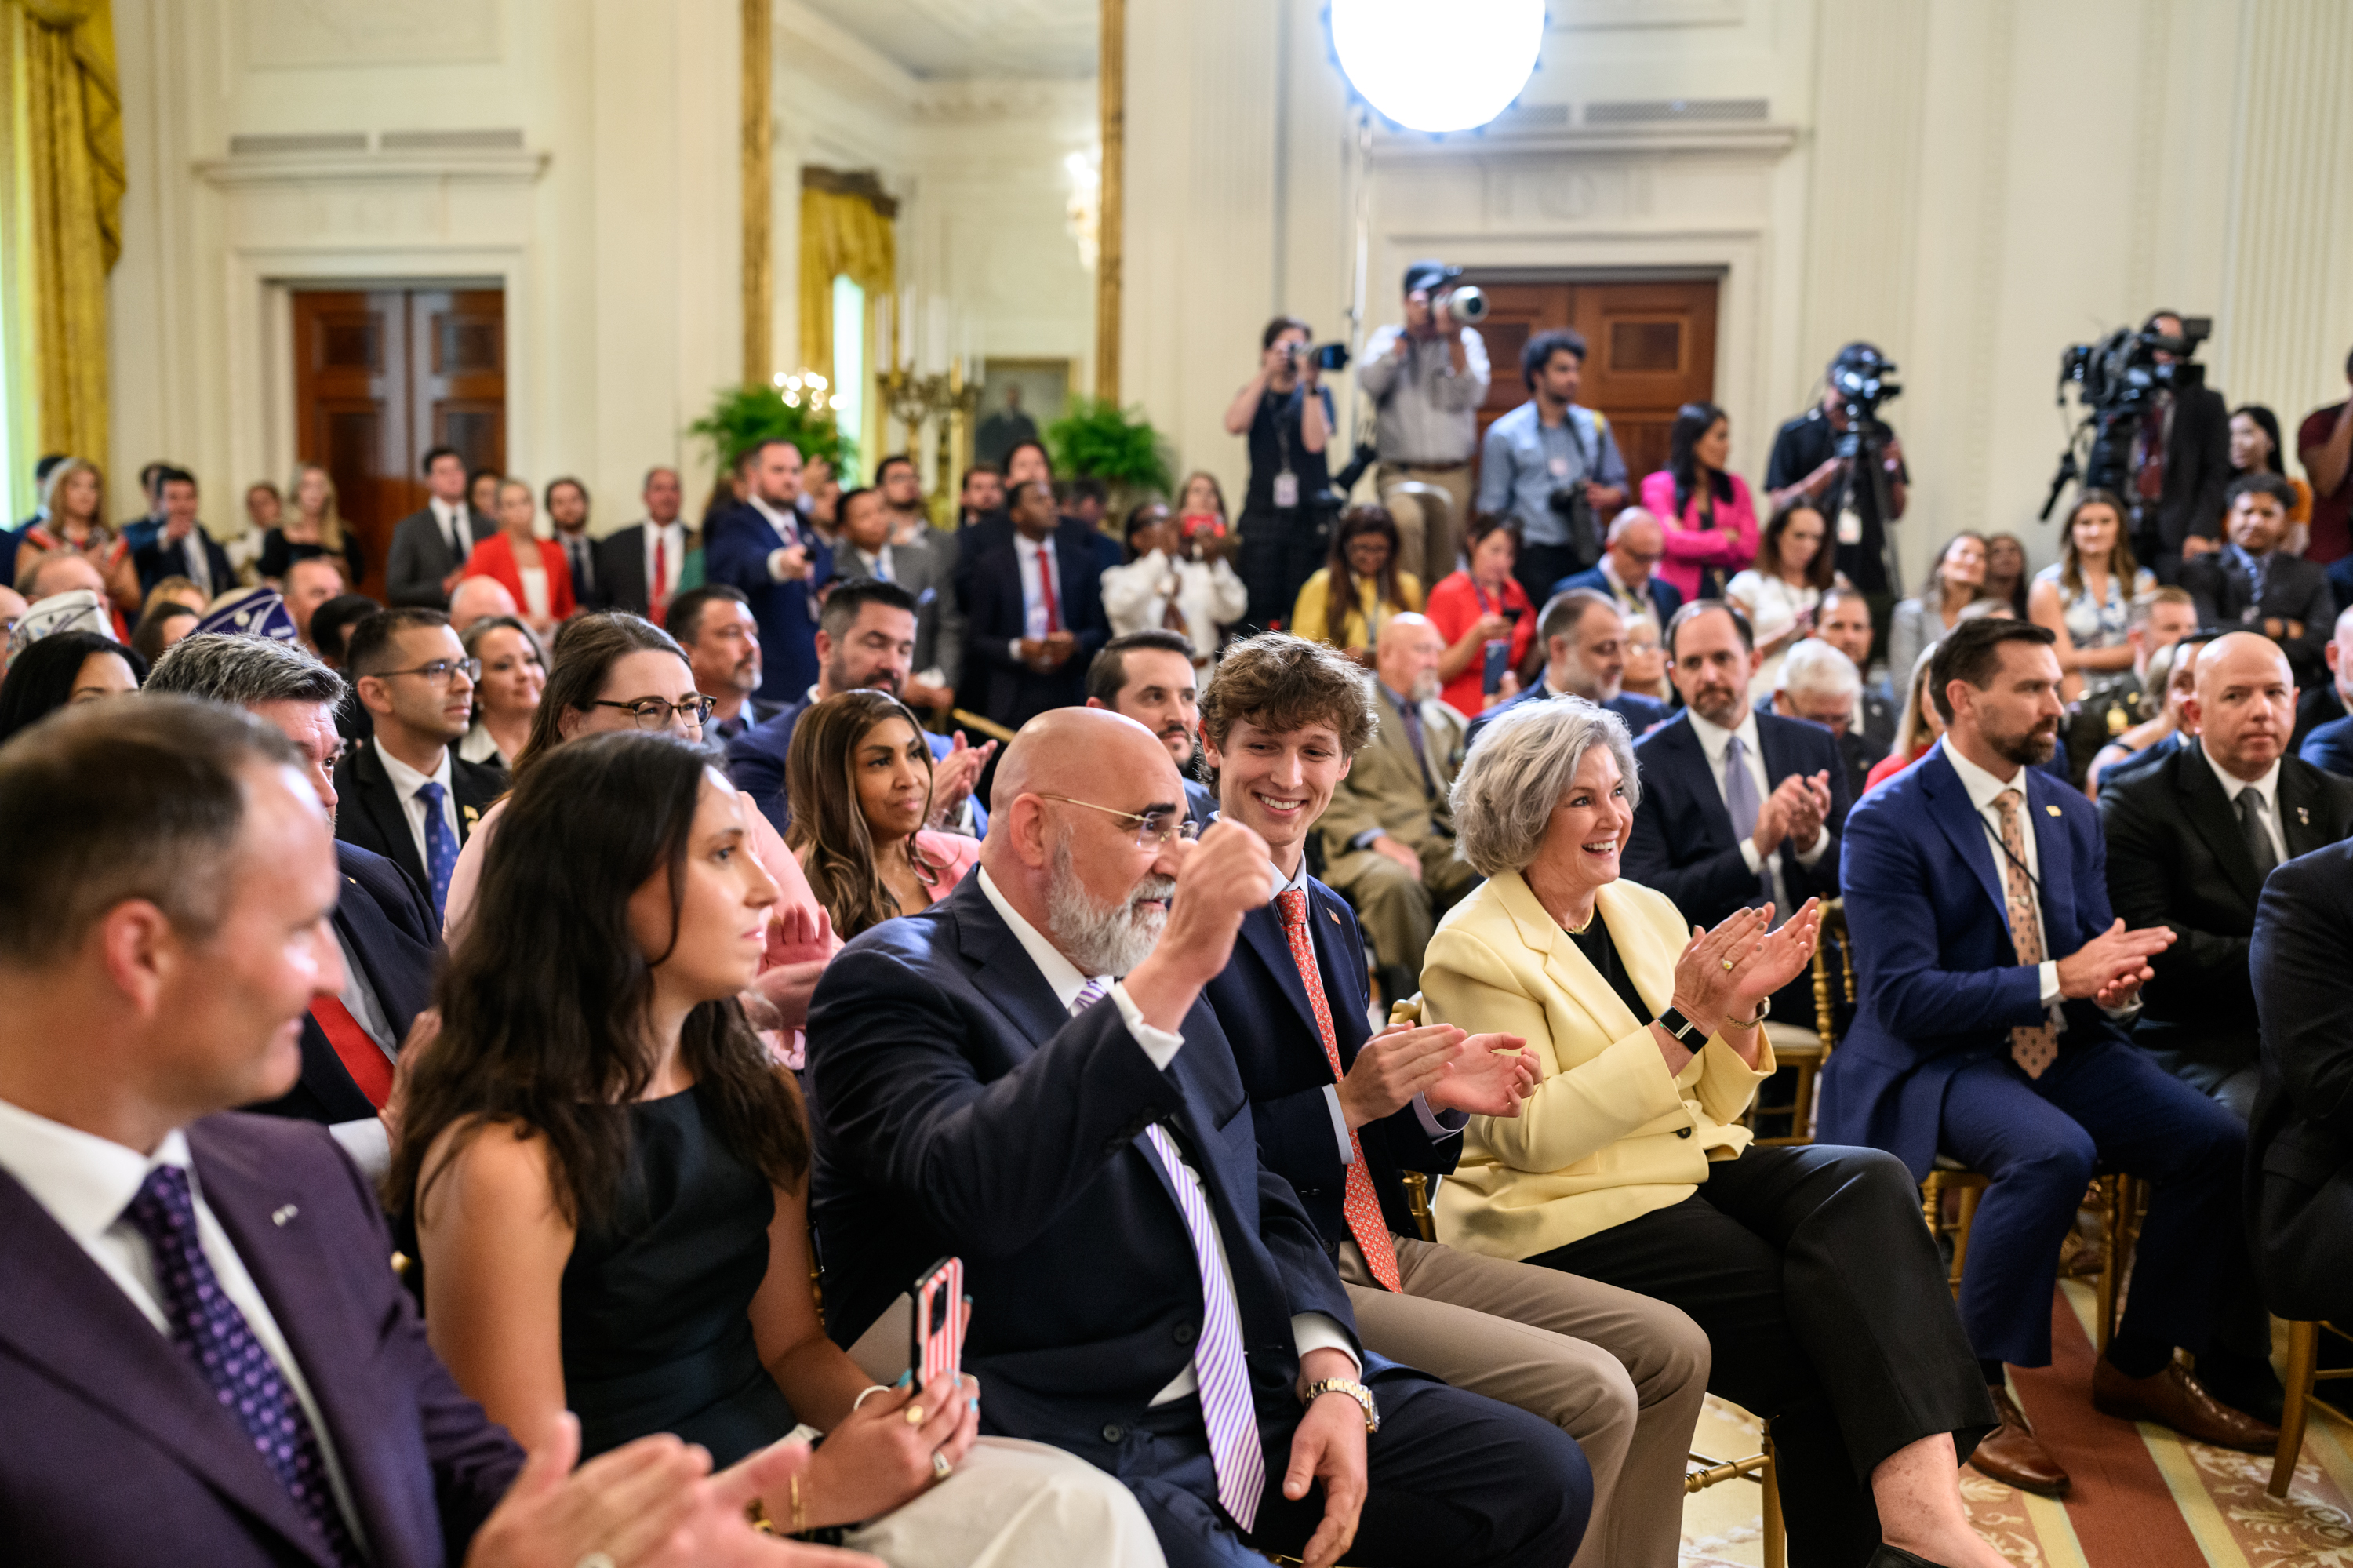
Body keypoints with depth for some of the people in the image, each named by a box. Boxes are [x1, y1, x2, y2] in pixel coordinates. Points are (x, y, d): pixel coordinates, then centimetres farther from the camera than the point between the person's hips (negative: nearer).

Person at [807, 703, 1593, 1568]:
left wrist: (1332, 1375, 2)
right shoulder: (892, 981, -10)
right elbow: (973, 1192, -30)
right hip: (1077, 1443, -8)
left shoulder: (1152, 968, 14)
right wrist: (1171, 976, -32)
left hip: (1259, 1396, 8)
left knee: (1538, 1478, -1)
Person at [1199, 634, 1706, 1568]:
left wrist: (1436, 1099, -1)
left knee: (1671, 1352, 7)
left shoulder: (1329, 917, 15)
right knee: (1589, 1393, -18)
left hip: (1378, 1248, 9)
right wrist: (1349, 1101, -23)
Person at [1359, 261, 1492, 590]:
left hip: (1453, 476, 2)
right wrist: (1409, 333, -10)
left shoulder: (1467, 339, 12)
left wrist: (1454, 340, -13)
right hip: (1400, 472, -2)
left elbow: (1473, 395, -5)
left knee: (1444, 572, 2)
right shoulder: (1387, 338, 11)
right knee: (1407, 518, -35)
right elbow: (1370, 381, -10)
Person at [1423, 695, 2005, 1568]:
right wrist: (1682, 1023, -21)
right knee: (1811, 1335, -24)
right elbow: (1532, 1137, -17)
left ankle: (1920, 1493, -34)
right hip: (1571, 1216, -6)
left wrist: (1738, 1010, -6)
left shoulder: (1646, 909, 12)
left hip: (1694, 1169, 6)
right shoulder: (1474, 947, -7)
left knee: (1865, 1182, -24)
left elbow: (1712, 1106, 15)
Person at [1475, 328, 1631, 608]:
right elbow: (1492, 508, 4)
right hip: (1535, 557, -3)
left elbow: (1618, 487, 23)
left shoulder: (1594, 426, 16)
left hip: (1588, 553, 4)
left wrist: (1604, 496, 0)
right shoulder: (1504, 434, 4)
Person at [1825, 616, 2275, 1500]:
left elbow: (2094, 959, 14)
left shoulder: (2070, 815, 12)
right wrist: (2059, 979, -26)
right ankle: (1973, 1388, -15)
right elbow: (1902, 996, -19)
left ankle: (2139, 1368, 8)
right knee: (2054, 1152, -34)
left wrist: (2116, 982, -12)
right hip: (1937, 1062, -7)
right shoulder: (1888, 822, -11)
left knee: (2218, 1140, -14)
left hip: (2062, 1050, 7)